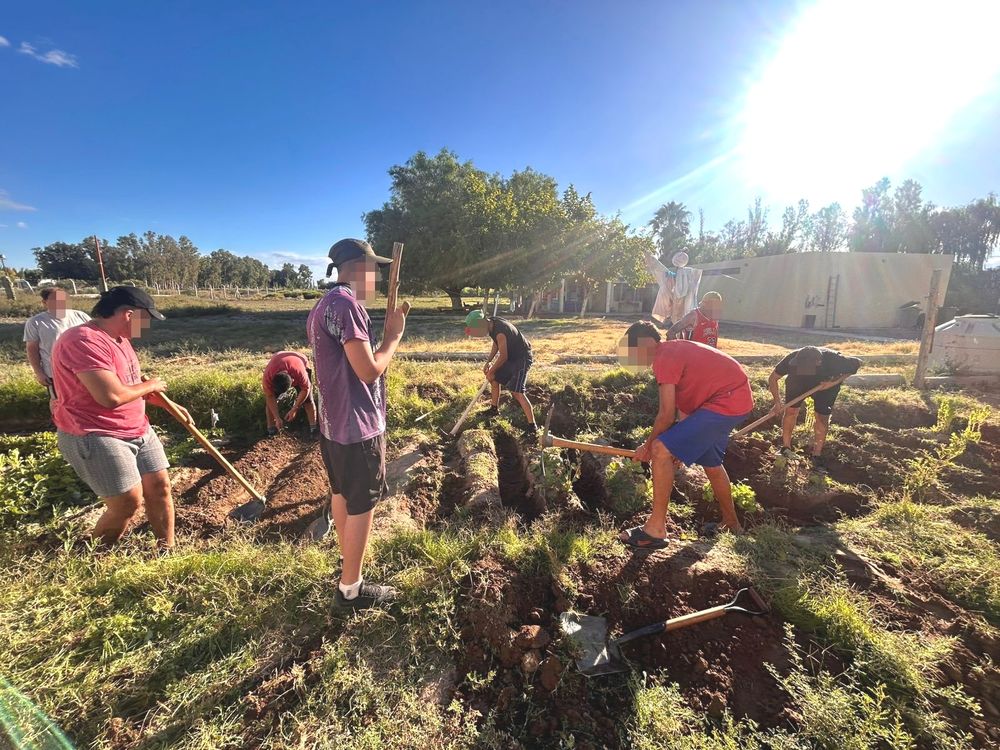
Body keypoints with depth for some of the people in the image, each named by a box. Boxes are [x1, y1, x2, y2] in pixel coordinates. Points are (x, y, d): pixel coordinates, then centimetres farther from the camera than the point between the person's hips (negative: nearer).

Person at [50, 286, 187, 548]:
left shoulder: (119, 339, 11)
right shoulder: (84, 341, -22)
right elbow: (112, 396, -31)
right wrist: (149, 386, -12)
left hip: (138, 430, 9)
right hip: (93, 436, -9)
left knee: (159, 486, 9)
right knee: (129, 502, -7)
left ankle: (168, 549, 23)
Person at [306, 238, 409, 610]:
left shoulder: (323, 305, 13)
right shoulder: (346, 304, -20)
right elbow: (369, 370, -23)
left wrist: (386, 334, 9)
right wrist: (394, 335, -11)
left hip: (334, 423, 10)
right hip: (357, 427, -10)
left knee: (342, 495, 23)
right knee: (361, 507, 4)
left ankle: (349, 565, 42)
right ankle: (351, 588, 20)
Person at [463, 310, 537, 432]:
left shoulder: (500, 332, -31)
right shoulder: (491, 324, -2)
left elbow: (503, 356, -24)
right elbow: (496, 343, 13)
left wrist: (491, 371, -10)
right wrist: (488, 361, 5)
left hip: (522, 358, -10)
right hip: (511, 355, 10)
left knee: (516, 392, -17)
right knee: (494, 378, 19)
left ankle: (532, 426, -15)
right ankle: (494, 409, 35)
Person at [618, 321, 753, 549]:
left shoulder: (663, 358, -18)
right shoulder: (674, 351, 12)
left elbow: (667, 415, -19)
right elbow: (690, 398, 14)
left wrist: (648, 445, -4)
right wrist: (682, 444, 14)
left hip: (725, 401, -11)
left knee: (661, 450, -16)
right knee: (711, 462, 28)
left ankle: (656, 529, -6)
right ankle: (731, 522, 51)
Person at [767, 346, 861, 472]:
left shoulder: (834, 360, -39)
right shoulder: (792, 359, -37)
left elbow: (857, 363, -17)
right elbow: (773, 378, -24)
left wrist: (835, 382, -27)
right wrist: (777, 402, -29)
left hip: (825, 384, 0)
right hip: (797, 381, 1)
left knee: (822, 418, -2)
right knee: (791, 411, -2)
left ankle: (816, 455, 13)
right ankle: (786, 448, 15)